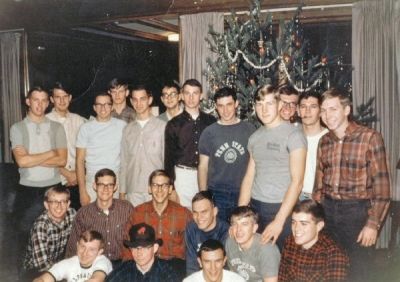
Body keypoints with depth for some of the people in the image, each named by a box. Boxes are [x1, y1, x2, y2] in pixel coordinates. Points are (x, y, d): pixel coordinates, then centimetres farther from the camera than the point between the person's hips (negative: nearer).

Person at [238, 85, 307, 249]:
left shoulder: (293, 134, -7)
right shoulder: (255, 137, 11)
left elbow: (297, 181, -12)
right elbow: (249, 177, 12)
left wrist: (279, 221, -17)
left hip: (282, 208, -5)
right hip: (255, 207, 5)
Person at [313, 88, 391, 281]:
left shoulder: (369, 138, -10)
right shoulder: (324, 141, 6)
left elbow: (381, 184, -10)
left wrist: (373, 223, -13)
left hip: (358, 211, -4)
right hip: (328, 211, 5)